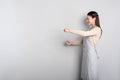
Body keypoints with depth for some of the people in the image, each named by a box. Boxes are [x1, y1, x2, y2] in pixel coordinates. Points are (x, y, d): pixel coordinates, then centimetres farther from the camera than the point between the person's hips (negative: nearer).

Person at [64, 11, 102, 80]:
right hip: (86, 53, 8)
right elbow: (82, 41, 18)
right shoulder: (91, 29, 16)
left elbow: (84, 33, -29)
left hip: (91, 54, -8)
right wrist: (72, 43, 7)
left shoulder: (97, 29, -12)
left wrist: (70, 30, -28)